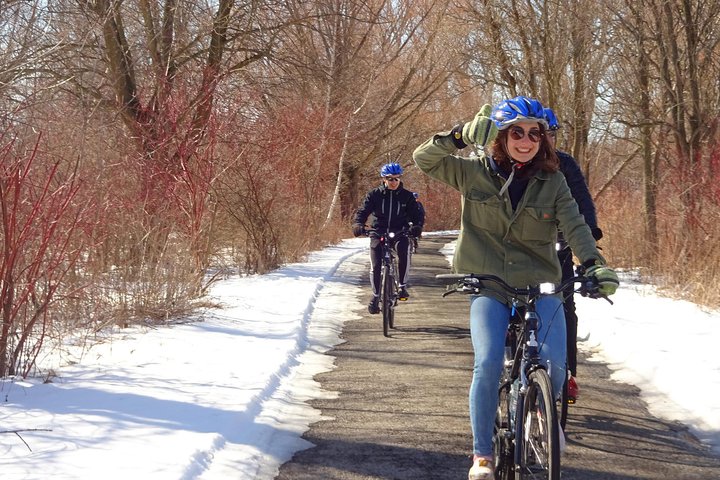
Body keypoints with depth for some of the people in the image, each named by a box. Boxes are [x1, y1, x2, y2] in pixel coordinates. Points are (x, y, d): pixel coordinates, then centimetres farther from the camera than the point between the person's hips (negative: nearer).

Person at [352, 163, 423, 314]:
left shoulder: (407, 196, 1)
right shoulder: (374, 195, 0)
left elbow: (415, 214, -3)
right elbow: (363, 211, -5)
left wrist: (417, 226, -25)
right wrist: (358, 225, -26)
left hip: (399, 233, -1)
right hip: (378, 233, 1)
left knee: (404, 249, -32)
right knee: (375, 266, -8)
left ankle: (402, 286, -18)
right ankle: (375, 296, 14)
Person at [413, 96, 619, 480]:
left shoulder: (552, 182, 4)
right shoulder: (474, 173, 3)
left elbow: (574, 226, -5)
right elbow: (424, 159, -2)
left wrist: (594, 264, -23)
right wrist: (461, 135, -17)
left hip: (540, 288, 1)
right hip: (489, 288, -1)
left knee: (553, 362, -17)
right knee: (488, 364, -20)